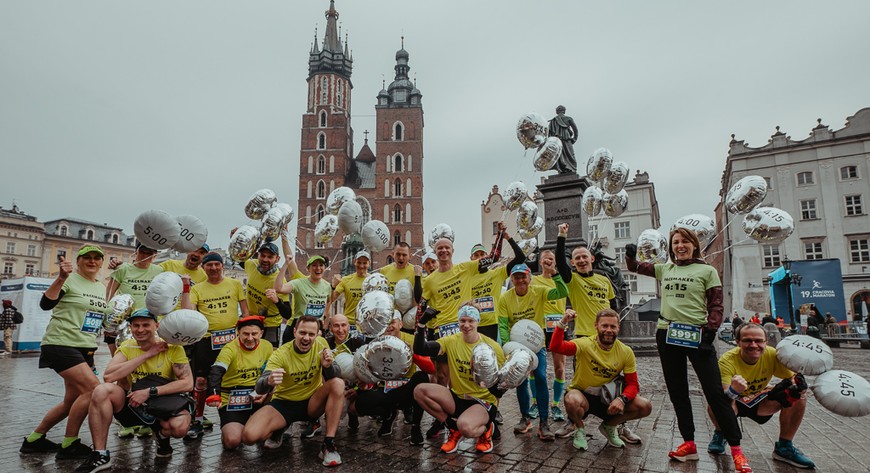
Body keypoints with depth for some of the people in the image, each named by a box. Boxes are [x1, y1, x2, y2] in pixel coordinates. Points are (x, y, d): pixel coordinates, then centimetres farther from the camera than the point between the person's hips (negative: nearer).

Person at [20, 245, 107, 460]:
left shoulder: (101, 288, 12)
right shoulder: (69, 280, -10)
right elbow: (45, 304, -23)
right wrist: (61, 278, -34)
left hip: (85, 349, 8)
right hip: (61, 344, -8)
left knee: (72, 401, 11)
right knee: (93, 388, -19)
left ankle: (34, 439, 29)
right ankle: (68, 444, -4)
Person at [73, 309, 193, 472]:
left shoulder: (172, 347, -11)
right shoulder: (127, 347, -3)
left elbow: (188, 383, -16)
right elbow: (108, 377, -20)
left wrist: (150, 392, -24)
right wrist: (146, 354, -22)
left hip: (164, 404, -2)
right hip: (133, 404, 2)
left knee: (179, 427, -34)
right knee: (102, 391, -26)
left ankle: (163, 436, 7)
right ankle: (100, 455, -13)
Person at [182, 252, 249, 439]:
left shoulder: (235, 284, 5)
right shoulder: (197, 289, 6)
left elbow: (245, 310, 6)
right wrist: (185, 289, -9)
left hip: (232, 337, 0)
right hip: (206, 339, 0)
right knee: (201, 380, 1)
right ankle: (198, 420, 18)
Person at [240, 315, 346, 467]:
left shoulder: (321, 344, -12)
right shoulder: (281, 354, -18)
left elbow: (332, 377, -14)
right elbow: (259, 389, -27)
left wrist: (328, 365, -37)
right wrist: (269, 381, -51)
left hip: (312, 403, 1)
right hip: (284, 403, -1)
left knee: (338, 384, -27)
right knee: (249, 436, -24)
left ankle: (329, 445, -23)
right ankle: (280, 428, 12)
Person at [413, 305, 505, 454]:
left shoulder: (493, 347, -10)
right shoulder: (451, 341, -3)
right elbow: (419, 349, -16)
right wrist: (421, 324, -28)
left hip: (484, 401, -4)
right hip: (457, 398, 4)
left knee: (465, 426, -36)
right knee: (420, 390, -19)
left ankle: (485, 428, 4)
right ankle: (454, 428, 1)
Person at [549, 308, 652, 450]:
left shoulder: (626, 352, -7)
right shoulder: (585, 344, -19)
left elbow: (632, 384, -4)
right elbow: (555, 347, -34)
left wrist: (622, 399, -24)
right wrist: (562, 323, -48)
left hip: (607, 399, 4)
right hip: (582, 395, -4)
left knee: (645, 407, -13)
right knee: (571, 400, -38)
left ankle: (609, 427, 14)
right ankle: (580, 430, -1)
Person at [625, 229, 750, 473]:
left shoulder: (707, 271, 1)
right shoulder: (665, 269, 11)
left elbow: (716, 305, -1)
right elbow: (635, 267, 20)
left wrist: (710, 330, -14)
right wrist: (631, 254, -1)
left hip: (696, 336, -4)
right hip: (667, 335, 4)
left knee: (715, 392, -2)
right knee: (677, 392, 10)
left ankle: (736, 449, 11)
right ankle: (689, 444, 21)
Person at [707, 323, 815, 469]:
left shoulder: (772, 355, -21)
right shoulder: (727, 360, -32)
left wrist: (798, 385, -39)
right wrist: (733, 391, -62)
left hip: (759, 402, 4)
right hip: (734, 403, -4)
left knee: (799, 395, -18)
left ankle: (784, 448, 2)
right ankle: (720, 435, 1)